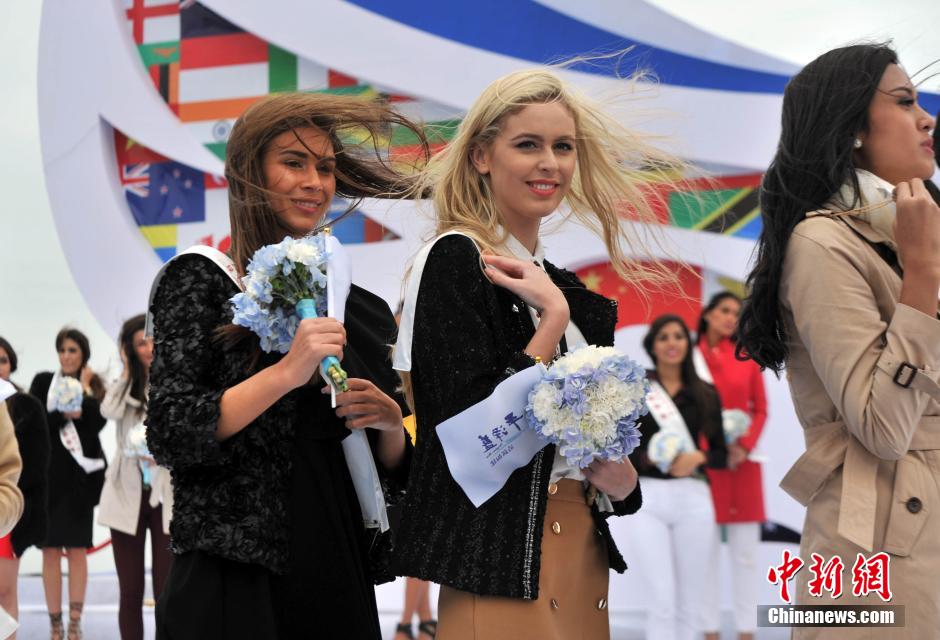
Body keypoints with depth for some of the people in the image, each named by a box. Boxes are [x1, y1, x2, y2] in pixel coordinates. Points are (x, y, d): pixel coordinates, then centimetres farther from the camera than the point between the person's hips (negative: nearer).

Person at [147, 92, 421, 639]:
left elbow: (395, 472, 16)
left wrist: (391, 425, -5)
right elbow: (170, 436, -12)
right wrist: (287, 372, -21)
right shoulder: (203, 280, -2)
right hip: (234, 584, -5)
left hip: (341, 584, 5)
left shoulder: (364, 310, 11)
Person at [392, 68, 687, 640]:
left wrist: (620, 483, -4)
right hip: (503, 565, -8)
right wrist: (553, 317, -15)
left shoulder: (559, 285, 12)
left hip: (584, 560, 8)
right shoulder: (456, 259, -10)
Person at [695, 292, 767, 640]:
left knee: (745, 551, 3)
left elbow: (761, 409, 6)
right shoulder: (691, 358, 0)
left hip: (742, 461, 2)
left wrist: (745, 446, -10)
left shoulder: (747, 358, 7)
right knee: (706, 550, 2)